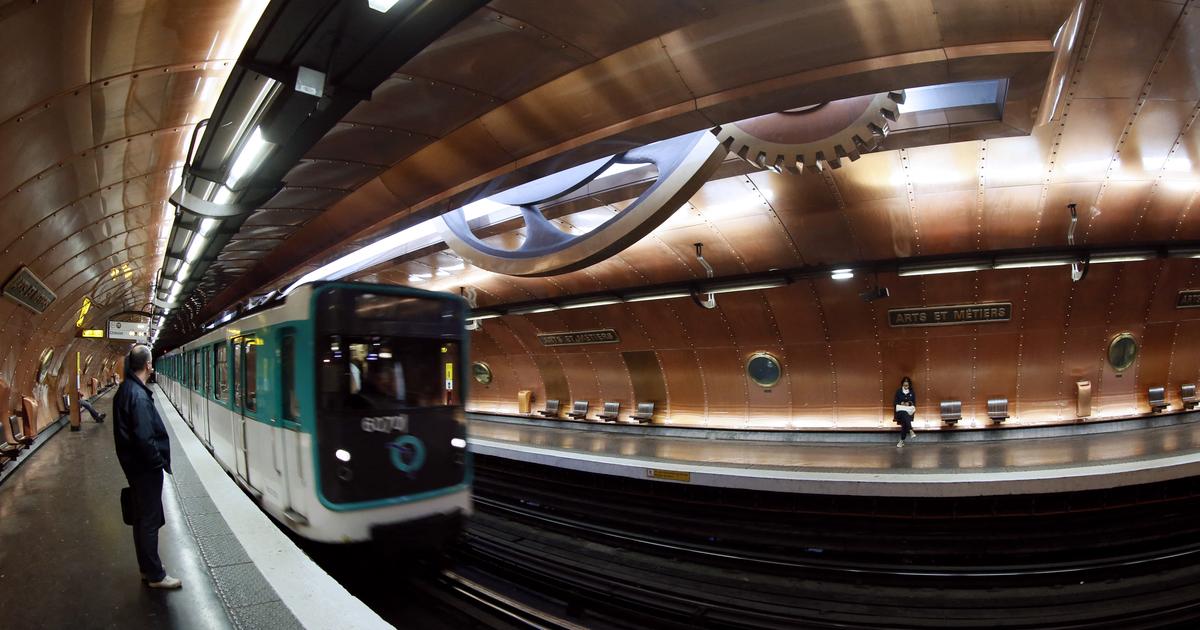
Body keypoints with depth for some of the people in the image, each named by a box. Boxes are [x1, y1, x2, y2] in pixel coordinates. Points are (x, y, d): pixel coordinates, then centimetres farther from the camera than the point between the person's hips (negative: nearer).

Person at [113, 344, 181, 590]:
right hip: (145, 468, -10)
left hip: (134, 465, 10)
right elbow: (144, 438, -26)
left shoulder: (125, 390, 7)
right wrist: (160, 463, -14)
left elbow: (129, 431, 11)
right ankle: (155, 575, 13)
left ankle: (147, 568, 31)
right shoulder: (139, 396, -23)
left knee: (143, 517, 18)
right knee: (150, 520, 1)